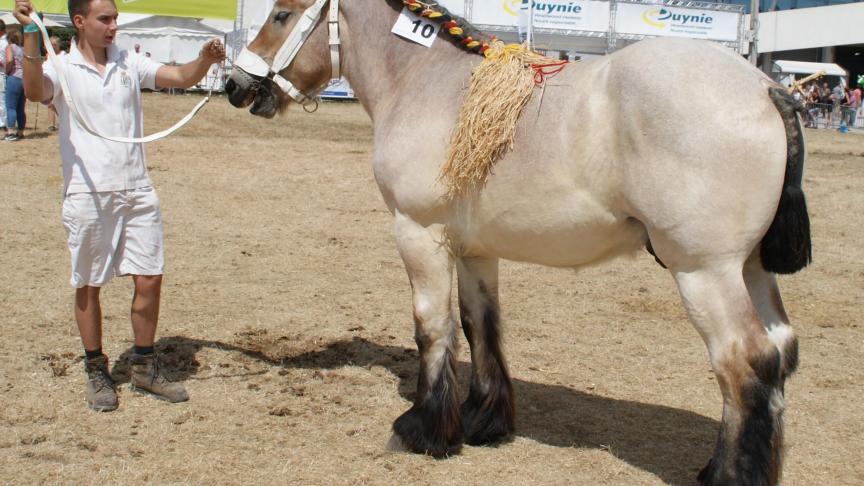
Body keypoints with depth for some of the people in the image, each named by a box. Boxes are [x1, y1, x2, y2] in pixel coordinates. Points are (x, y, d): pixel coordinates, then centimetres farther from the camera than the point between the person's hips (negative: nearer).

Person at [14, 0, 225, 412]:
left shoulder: (129, 64, 8)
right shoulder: (61, 69, -3)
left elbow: (182, 78, 0)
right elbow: (34, 91, -24)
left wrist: (205, 60, -20)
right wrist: (30, 35, -32)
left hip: (137, 192, 4)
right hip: (88, 196, -4)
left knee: (150, 280, 5)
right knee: (89, 287, 8)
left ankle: (144, 368, 22)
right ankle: (96, 372, 23)